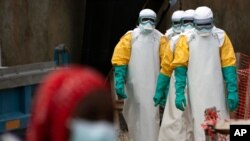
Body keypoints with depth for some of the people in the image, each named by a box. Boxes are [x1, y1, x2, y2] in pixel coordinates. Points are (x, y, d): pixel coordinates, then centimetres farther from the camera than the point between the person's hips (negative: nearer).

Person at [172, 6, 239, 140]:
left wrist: (232, 91, -6)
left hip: (216, 92, 1)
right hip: (197, 92, -1)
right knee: (200, 125, 1)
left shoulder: (220, 37, 0)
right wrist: (179, 93, -10)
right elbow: (180, 67, -3)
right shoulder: (187, 39, -2)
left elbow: (228, 65, 0)